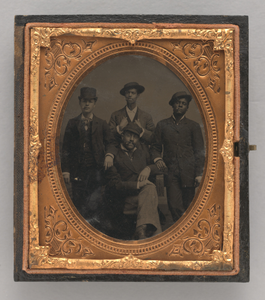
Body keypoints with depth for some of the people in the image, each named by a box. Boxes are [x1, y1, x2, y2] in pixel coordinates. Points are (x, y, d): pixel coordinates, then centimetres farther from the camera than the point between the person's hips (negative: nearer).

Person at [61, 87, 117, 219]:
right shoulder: (72, 123, 12)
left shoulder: (101, 124, 14)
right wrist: (65, 170, 0)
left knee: (92, 203, -12)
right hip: (77, 171, 0)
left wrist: (109, 154, -15)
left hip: (96, 170, 0)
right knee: (78, 204, 1)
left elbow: (111, 142, 8)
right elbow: (66, 148, 8)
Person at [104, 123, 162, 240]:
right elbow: (114, 185, -9)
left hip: (144, 193, 5)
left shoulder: (142, 150, 18)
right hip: (125, 200, -5)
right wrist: (138, 184, -18)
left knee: (149, 189, -31)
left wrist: (148, 168, -4)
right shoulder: (115, 156, -1)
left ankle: (142, 230, -44)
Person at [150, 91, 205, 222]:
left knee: (188, 206, 0)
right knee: (174, 205, -11)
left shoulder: (193, 126, 12)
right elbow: (155, 147, 16)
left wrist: (199, 174, -1)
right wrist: (157, 159, -6)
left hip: (188, 172, 0)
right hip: (170, 172, 0)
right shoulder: (162, 125, 15)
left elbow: (199, 152, 9)